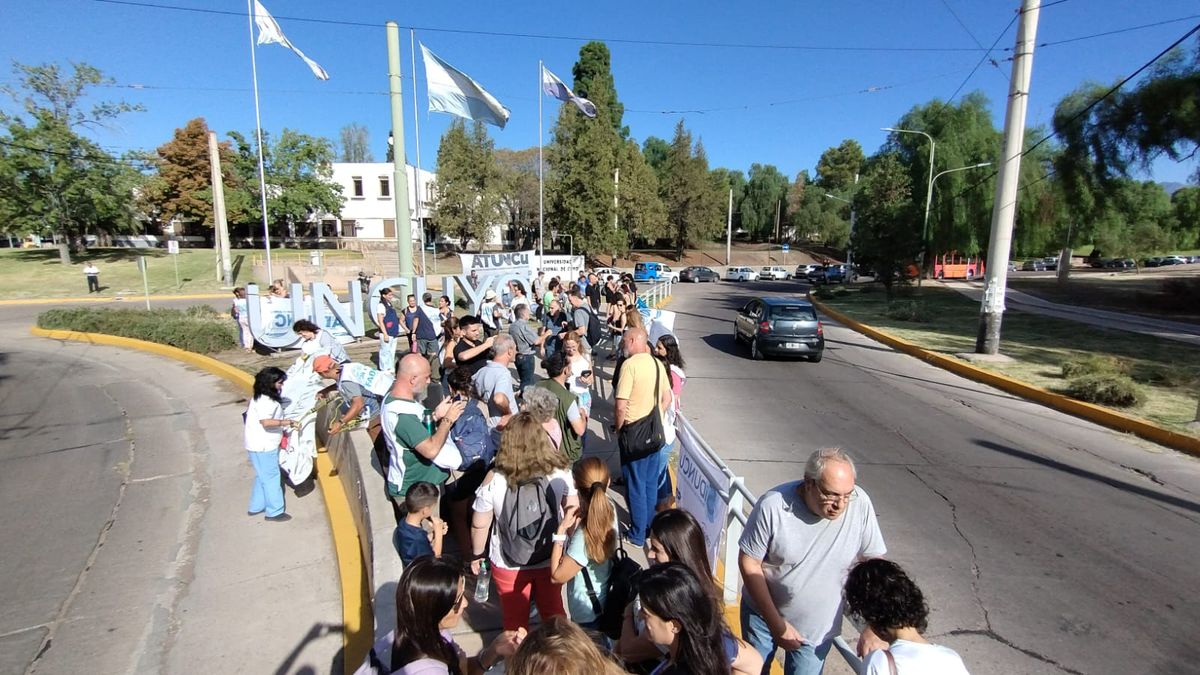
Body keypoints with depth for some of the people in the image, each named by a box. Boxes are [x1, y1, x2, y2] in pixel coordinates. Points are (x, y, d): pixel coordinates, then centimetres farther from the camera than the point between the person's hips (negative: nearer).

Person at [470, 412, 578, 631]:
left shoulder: (494, 480, -23)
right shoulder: (559, 473, -19)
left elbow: (479, 526, -12)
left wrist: (476, 555, 6)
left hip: (508, 564, -1)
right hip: (550, 559, 2)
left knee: (515, 619, 24)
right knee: (553, 612, 27)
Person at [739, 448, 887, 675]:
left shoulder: (859, 504, -21)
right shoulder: (773, 505, -27)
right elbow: (749, 562, -17)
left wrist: (874, 626, -10)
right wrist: (777, 624, -15)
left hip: (818, 628, 1)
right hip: (762, 613, -1)